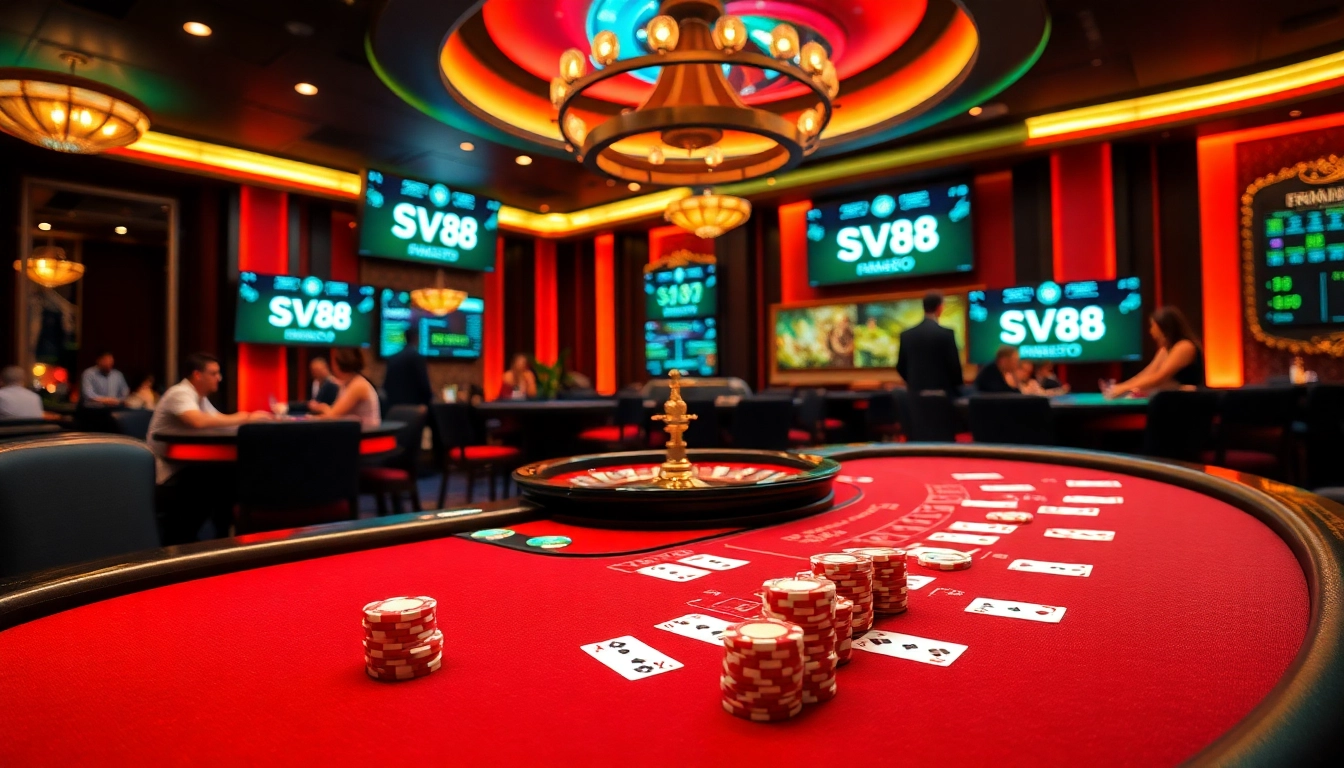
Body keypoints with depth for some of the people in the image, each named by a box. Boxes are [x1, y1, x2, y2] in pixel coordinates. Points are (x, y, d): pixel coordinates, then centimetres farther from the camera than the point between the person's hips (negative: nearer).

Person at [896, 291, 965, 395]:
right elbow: (954, 366, -7)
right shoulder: (946, 334, -9)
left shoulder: (906, 335, 3)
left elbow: (900, 367, 8)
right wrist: (958, 389, 10)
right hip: (942, 393, -4)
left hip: (916, 393, 4)